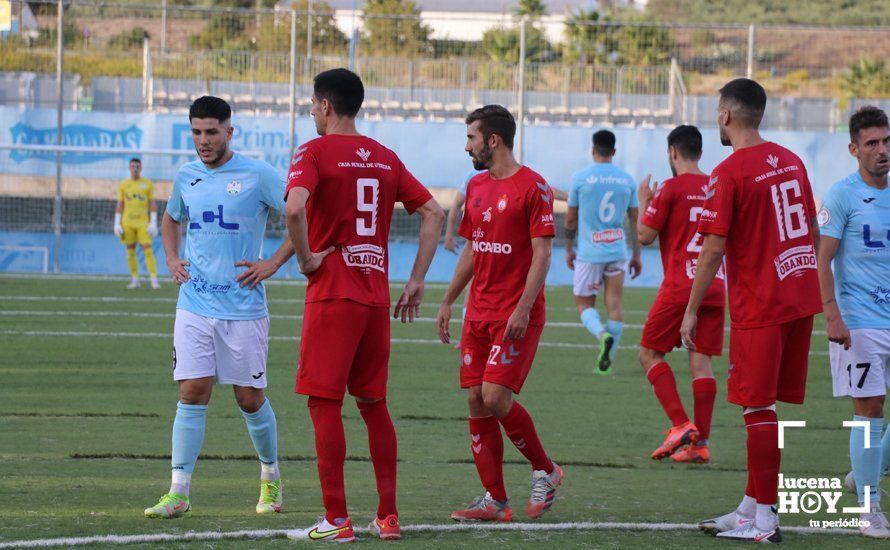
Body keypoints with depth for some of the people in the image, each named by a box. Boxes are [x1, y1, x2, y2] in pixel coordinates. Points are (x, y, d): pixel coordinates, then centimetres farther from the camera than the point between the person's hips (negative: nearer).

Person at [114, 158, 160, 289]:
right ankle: (135, 280, 10)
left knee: (147, 249, -10)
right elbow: (119, 205, 11)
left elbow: (153, 204, 3)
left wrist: (153, 223, -5)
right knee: (130, 251, 3)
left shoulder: (147, 184, 4)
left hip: (143, 223, -2)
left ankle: (154, 279, -13)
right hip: (128, 223, 2)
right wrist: (117, 223, 4)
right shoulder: (123, 185, 9)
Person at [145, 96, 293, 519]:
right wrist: (172, 259, 12)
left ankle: (270, 478, 27)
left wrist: (273, 263, -11)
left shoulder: (257, 175, -7)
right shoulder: (186, 177, 9)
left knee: (249, 398, 5)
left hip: (244, 306, -3)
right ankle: (178, 492, -6)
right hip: (194, 305, 3)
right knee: (193, 392, -7)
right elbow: (171, 220, 29)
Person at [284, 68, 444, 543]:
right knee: (374, 404, 14)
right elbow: (433, 212, 12)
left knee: (325, 404, -2)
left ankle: (336, 521, -5)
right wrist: (416, 282, 12)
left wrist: (306, 258, -12)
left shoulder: (315, 152, -7)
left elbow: (295, 206, -26)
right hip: (377, 298, 6)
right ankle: (388, 517, 13)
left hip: (332, 295, -6)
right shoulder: (385, 158, 12)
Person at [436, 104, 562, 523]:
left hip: (516, 317, -8)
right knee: (477, 402, 2)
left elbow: (542, 253, -13)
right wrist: (448, 301, 18)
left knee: (496, 398, -15)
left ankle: (545, 471, 7)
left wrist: (523, 308, -21)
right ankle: (494, 500, 7)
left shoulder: (532, 187, -9)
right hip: (478, 313, 8)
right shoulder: (476, 187, 14)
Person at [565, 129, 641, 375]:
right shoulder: (627, 180, 4)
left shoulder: (581, 178, -4)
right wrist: (636, 255, 15)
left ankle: (602, 335, -22)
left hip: (589, 253, -3)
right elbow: (635, 221, 8)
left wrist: (569, 249, 14)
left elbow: (571, 219, 1)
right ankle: (607, 362, 3)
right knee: (614, 305, 5)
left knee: (584, 304, 8)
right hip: (617, 252, 3)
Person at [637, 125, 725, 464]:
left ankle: (681, 425, -7)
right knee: (701, 361, 4)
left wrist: (644, 201, 11)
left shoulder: (671, 188, -7)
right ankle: (700, 443, -2)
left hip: (679, 287, -5)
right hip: (714, 286, 5)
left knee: (650, 354, 7)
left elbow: (644, 236, -5)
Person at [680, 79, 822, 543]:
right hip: (800, 300, 7)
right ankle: (752, 506, 20)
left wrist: (691, 310, -8)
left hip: (759, 308, -7)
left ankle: (763, 521, -1)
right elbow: (813, 231, 16)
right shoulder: (790, 161, 10)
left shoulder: (728, 174, -13)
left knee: (758, 408, -2)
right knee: (771, 405, 13)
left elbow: (713, 249, -14)